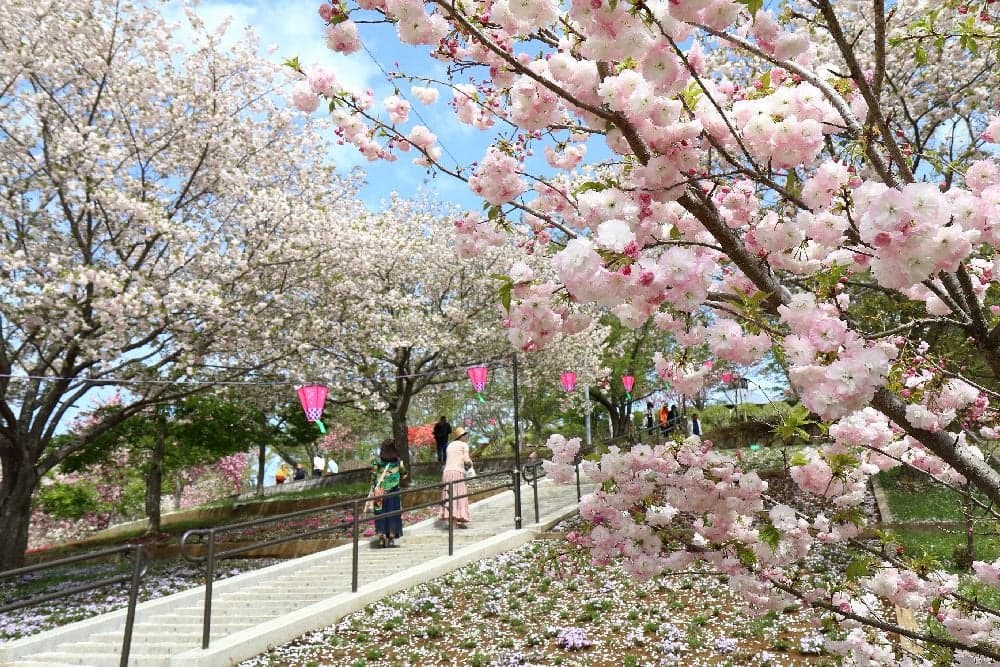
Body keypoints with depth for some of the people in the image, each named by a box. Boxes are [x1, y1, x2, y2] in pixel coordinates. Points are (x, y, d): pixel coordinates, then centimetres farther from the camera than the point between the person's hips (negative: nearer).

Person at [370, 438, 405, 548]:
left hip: (380, 490, -1)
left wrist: (373, 489, 0)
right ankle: (391, 537, 10)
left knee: (380, 513, 7)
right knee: (393, 512, 9)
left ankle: (381, 536, 5)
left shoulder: (376, 460, -6)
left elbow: (373, 476, -6)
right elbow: (404, 473, 6)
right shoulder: (397, 460, -3)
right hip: (393, 490, 1)